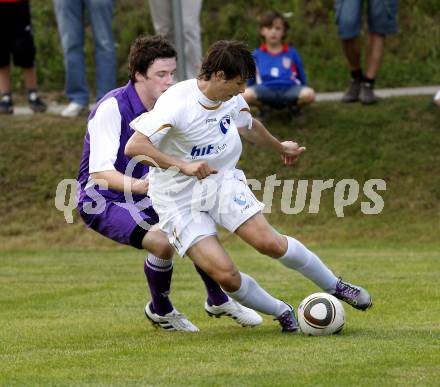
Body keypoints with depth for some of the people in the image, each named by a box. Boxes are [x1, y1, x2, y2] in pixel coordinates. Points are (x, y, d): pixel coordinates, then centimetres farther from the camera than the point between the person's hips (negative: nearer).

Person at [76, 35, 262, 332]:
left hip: (142, 194, 7)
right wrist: (139, 185, -52)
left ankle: (218, 300, 25)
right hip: (102, 200, -7)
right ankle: (160, 311, 2)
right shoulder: (112, 108, -27)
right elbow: (99, 172, -36)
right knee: (162, 242, -25)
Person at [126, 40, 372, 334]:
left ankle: (336, 287, 3)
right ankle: (283, 313, 5)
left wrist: (280, 147, 39)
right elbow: (134, 147, -30)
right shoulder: (177, 103, -24)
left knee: (270, 242, -16)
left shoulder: (232, 99, -2)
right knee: (225, 275, -18)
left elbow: (248, 125, 23)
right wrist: (182, 166, -38)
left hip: (222, 182, 5)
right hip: (178, 200, -5)